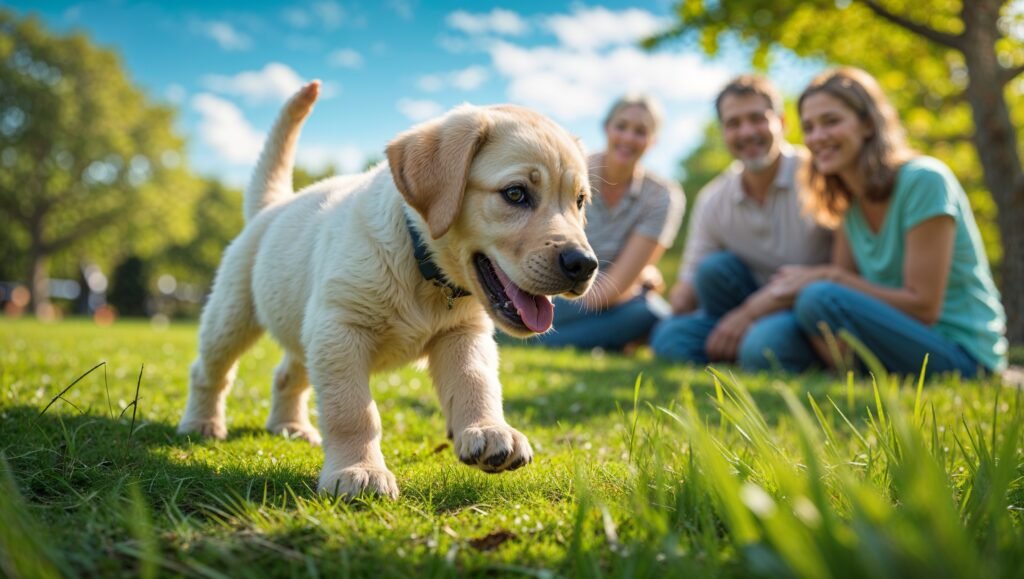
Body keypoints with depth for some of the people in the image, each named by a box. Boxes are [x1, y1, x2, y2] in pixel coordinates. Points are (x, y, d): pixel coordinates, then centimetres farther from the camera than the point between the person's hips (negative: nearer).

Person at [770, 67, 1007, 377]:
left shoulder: (924, 181, -14)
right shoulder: (850, 204, 9)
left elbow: (923, 307, -17)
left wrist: (829, 277, -16)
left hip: (963, 356, -7)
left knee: (821, 300, -29)